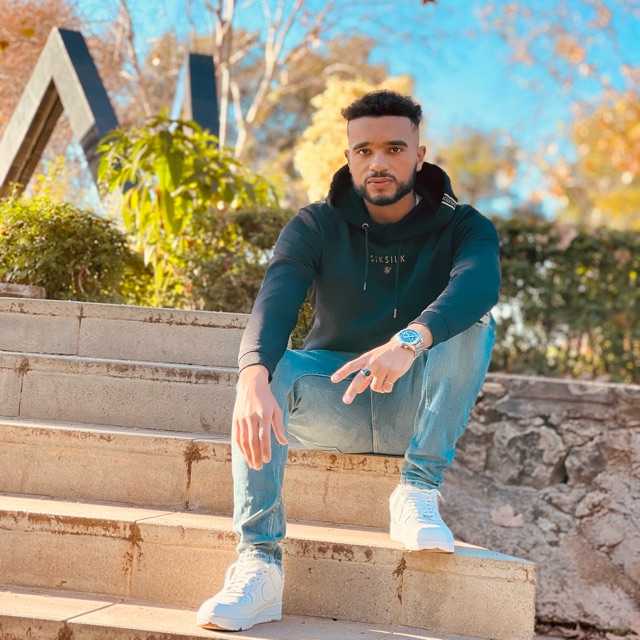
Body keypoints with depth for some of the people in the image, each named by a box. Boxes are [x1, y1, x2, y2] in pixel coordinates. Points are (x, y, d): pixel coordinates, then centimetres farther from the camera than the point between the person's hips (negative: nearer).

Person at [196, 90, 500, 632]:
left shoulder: (462, 227, -6)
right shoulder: (316, 226, -3)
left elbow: (479, 283, -31)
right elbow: (274, 302, -23)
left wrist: (408, 342, -52)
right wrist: (254, 378, -46)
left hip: (415, 409, -1)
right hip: (333, 402, 1)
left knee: (472, 323, -27)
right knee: (267, 369, -29)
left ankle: (419, 491, -25)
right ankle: (259, 562, -36)